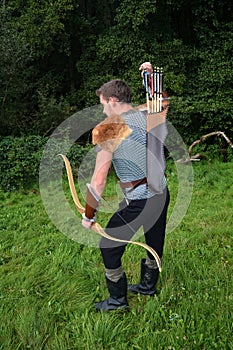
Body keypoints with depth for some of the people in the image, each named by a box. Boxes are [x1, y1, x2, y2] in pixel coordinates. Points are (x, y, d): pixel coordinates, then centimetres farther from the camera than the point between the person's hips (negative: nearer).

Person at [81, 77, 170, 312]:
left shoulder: (107, 128, -15)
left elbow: (99, 180, -15)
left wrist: (89, 216, -7)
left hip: (137, 201, -7)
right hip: (161, 192, 7)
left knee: (109, 248, 12)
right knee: (155, 243, 24)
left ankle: (118, 300, 27)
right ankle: (148, 286, 48)